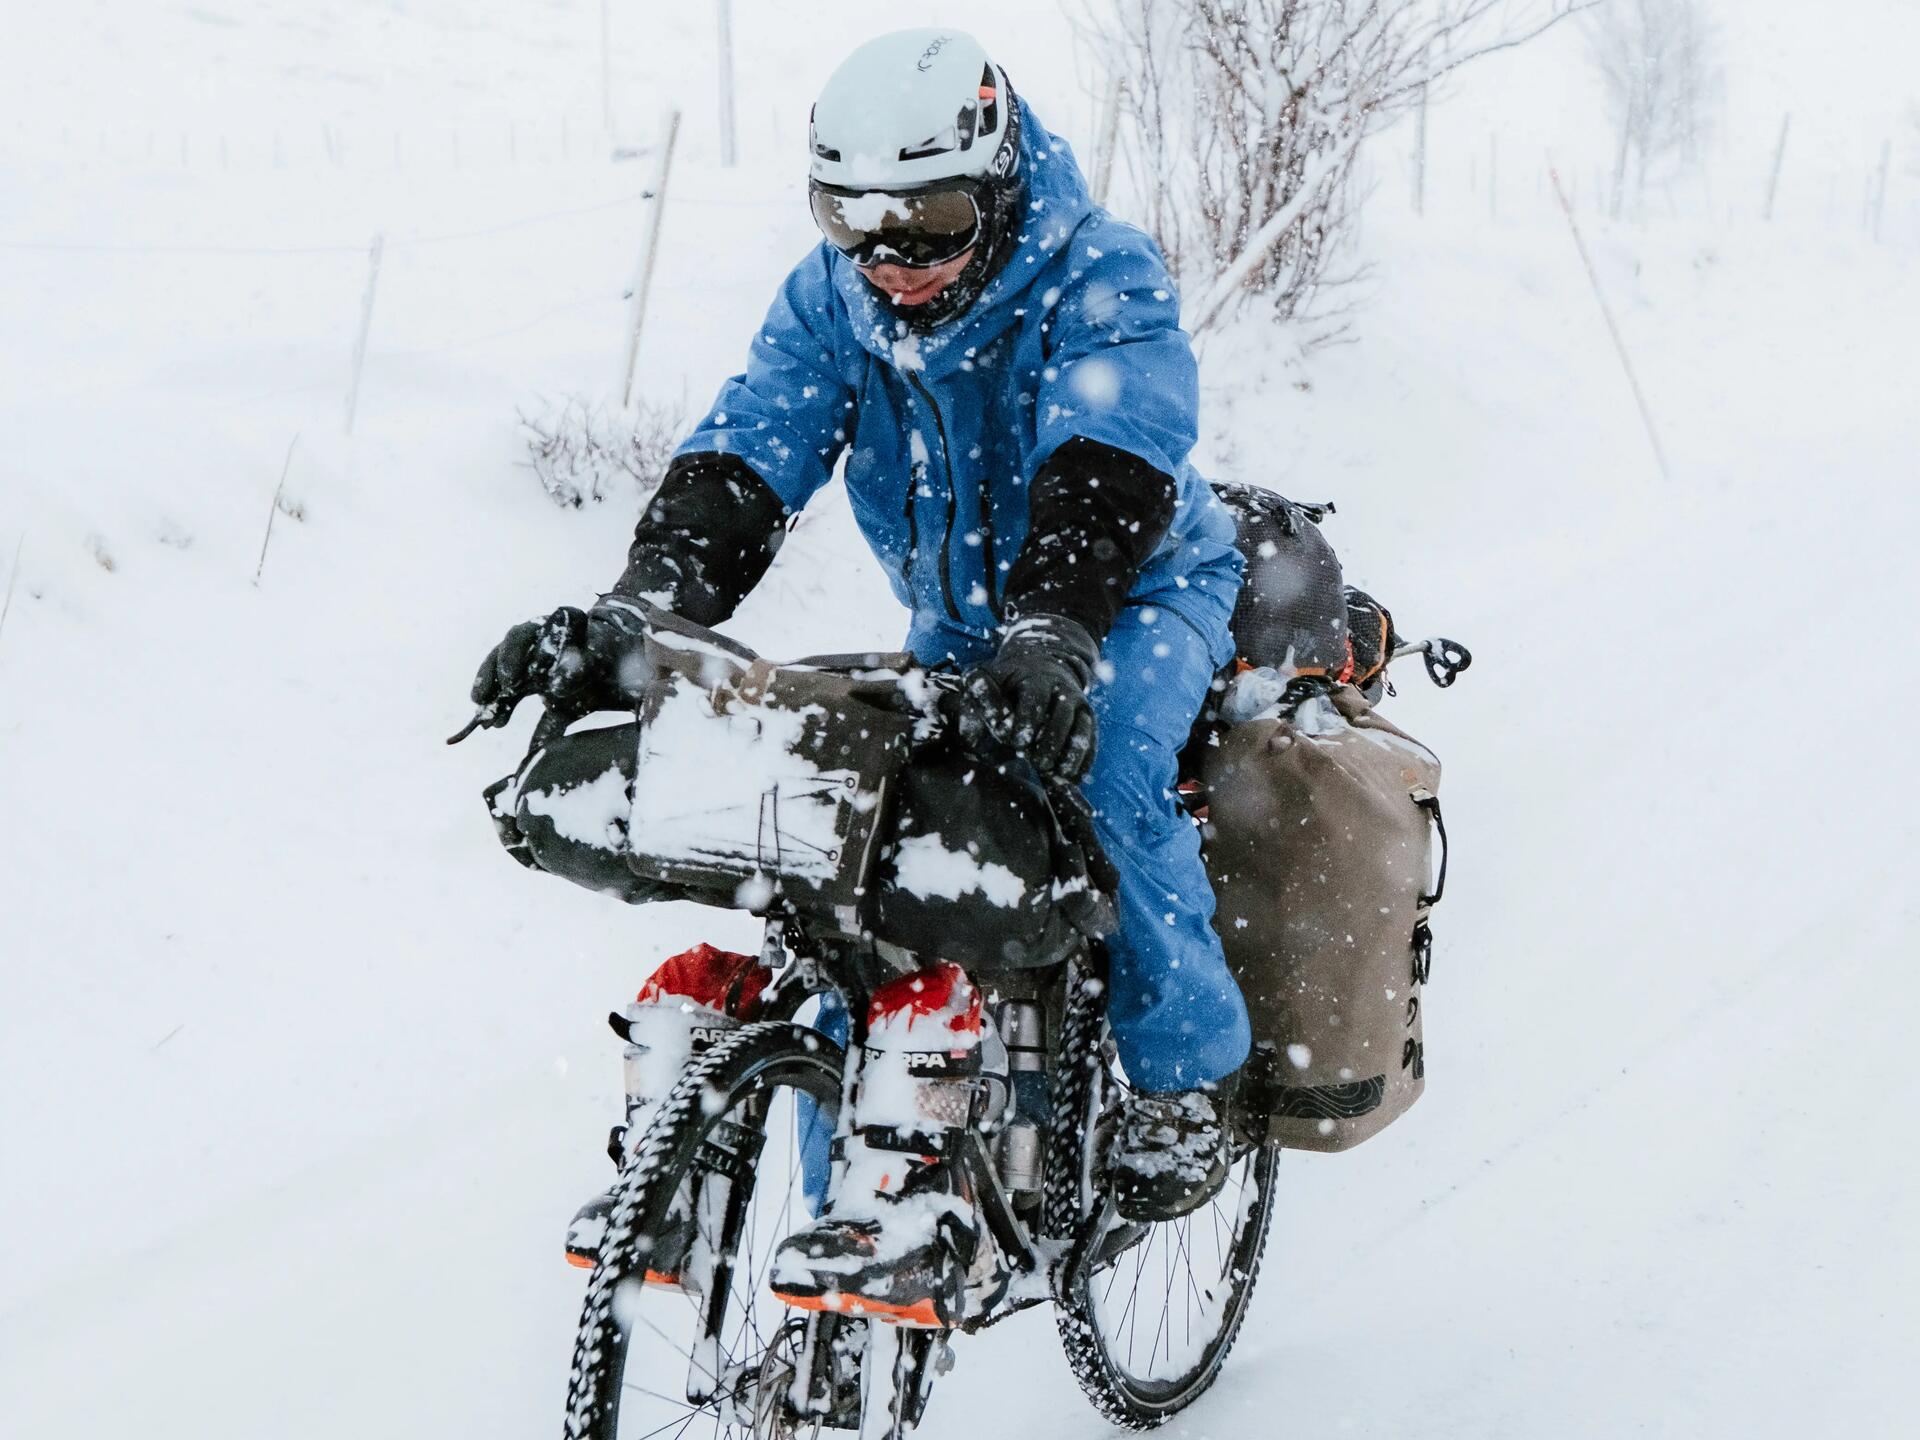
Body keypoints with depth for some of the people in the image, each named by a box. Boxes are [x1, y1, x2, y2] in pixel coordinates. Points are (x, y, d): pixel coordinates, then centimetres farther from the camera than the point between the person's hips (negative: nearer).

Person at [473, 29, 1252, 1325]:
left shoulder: (1100, 281, -22)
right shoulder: (833, 298, -7)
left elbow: (1106, 467, -38)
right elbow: (746, 456, -18)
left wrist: (1051, 635, -57)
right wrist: (639, 610, -37)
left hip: (1135, 590, -5)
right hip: (957, 624, 6)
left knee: (1101, 764, -36)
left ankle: (1185, 1082, -18)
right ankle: (889, 1165, -5)